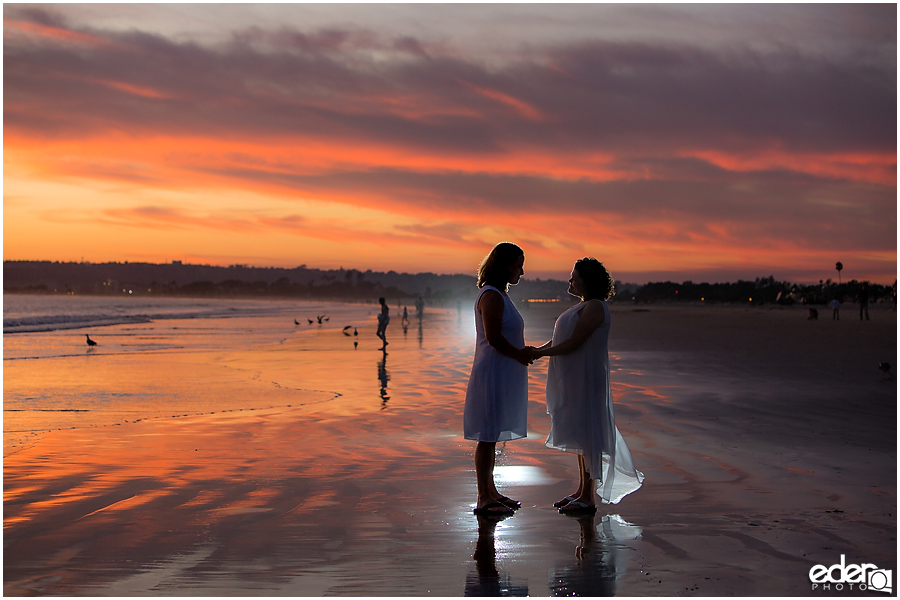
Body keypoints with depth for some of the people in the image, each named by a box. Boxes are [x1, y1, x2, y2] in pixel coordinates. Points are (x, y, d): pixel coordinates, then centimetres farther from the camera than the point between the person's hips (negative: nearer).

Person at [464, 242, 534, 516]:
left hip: (503, 375, 10)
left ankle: (490, 491, 24)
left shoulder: (500, 295, 16)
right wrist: (520, 355, -10)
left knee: (491, 436, 15)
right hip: (492, 373, -10)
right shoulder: (491, 296, -16)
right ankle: (483, 498, 0)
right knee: (488, 436, -5)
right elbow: (493, 337, -22)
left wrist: (523, 351, 6)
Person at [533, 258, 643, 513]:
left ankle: (588, 498, -2)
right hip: (573, 378, 10)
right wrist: (536, 349, 5)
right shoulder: (583, 307, 18)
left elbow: (574, 342, -20)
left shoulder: (595, 307, -15)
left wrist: (541, 353, -15)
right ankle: (581, 490, 22)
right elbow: (559, 339, 18)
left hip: (586, 379, -10)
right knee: (580, 434, 14)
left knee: (586, 434, -6)